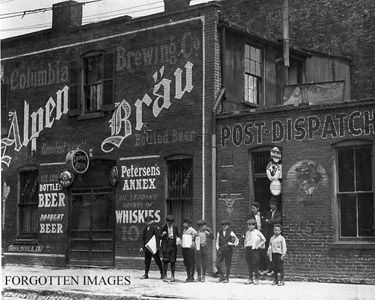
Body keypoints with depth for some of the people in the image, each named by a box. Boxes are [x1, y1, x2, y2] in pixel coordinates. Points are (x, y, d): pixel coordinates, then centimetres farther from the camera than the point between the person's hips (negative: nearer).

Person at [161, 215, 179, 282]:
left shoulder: (175, 227, 5)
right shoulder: (164, 227, 1)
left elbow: (177, 235, 13)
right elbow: (161, 237, 7)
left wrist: (178, 238, -8)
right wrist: (163, 235, -14)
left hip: (173, 245, 1)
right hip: (165, 244, -1)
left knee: (172, 260, 2)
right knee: (165, 260, -8)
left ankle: (172, 276, 12)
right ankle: (164, 275, -2)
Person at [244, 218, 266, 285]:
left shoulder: (257, 232, -2)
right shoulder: (247, 233, 14)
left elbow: (264, 240, 2)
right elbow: (245, 241, 29)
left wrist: (259, 246, -6)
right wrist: (245, 246, 13)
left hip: (255, 249, -5)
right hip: (248, 249, 5)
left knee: (255, 264, -7)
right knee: (249, 264, 5)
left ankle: (256, 279, -2)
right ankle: (250, 279, 10)